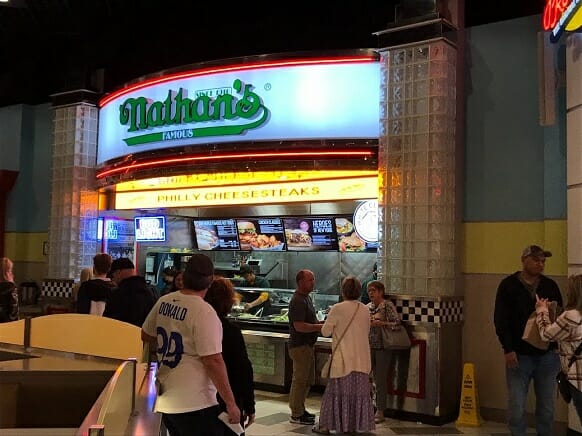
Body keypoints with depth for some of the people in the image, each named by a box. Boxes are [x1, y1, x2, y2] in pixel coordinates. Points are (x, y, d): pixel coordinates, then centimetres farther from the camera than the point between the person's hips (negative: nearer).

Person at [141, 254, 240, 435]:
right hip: (194, 405, -8)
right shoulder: (204, 312, -20)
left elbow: (146, 335, 18)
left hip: (165, 400, 8)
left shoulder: (163, 302, 2)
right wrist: (231, 403, -16)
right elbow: (213, 361, -22)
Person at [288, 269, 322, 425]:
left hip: (307, 345, 10)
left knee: (307, 380, 18)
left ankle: (300, 409, 29)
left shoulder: (306, 298, 15)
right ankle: (296, 415, 8)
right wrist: (320, 327, -21)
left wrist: (320, 324, 7)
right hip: (300, 346, -10)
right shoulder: (298, 301, -18)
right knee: (300, 380, -2)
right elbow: (299, 326, -26)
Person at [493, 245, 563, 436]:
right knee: (516, 405, 2)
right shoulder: (508, 285, -1)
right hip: (518, 355, -2)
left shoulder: (550, 285, 7)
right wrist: (508, 349, -12)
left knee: (546, 405, 10)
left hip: (547, 355, 3)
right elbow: (500, 319, -4)